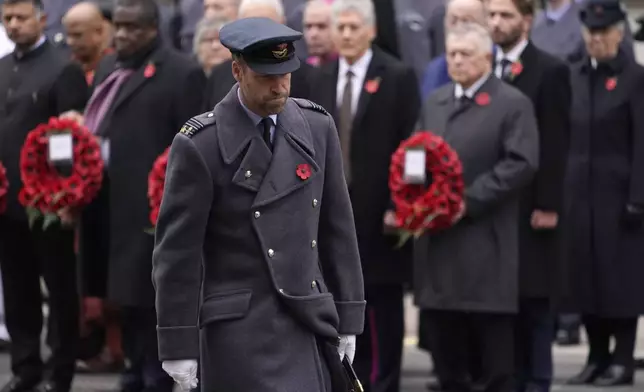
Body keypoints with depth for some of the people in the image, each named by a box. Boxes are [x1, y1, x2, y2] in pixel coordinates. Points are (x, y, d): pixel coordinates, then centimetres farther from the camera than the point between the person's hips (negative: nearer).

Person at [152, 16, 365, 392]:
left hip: (310, 319, 5)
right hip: (242, 329, -5)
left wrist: (348, 317, 10)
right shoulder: (200, 145, -10)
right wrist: (179, 346, -8)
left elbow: (338, 228, 11)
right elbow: (177, 250, -8)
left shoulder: (317, 126, 5)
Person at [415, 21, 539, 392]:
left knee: (494, 343, -3)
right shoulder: (434, 103, 18)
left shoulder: (513, 104, -2)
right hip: (438, 237, 6)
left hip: (486, 241, -6)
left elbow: (522, 163, -11)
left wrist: (467, 201, -16)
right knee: (448, 341, 9)